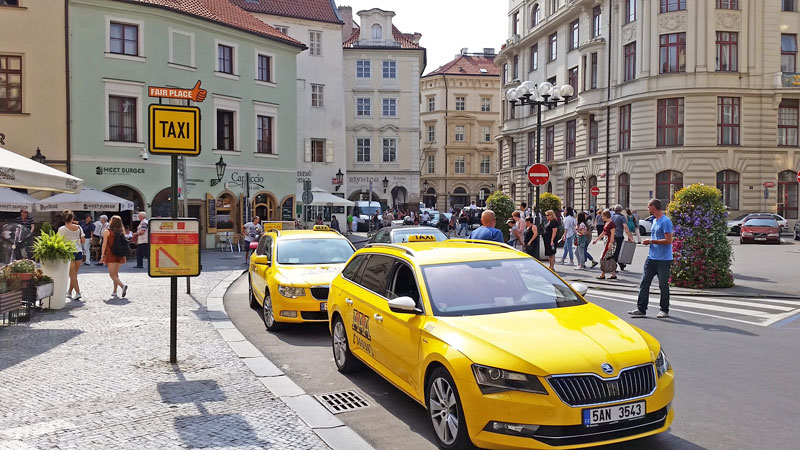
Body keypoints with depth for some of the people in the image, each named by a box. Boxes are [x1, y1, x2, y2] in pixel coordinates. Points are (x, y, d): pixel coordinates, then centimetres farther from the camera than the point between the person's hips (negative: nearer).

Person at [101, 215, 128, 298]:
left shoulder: (107, 231, -5)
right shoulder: (121, 232, 6)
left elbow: (104, 245, -5)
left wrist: (102, 255, 0)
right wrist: (124, 256, 13)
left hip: (110, 255, -5)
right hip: (119, 255, 5)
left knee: (112, 274, -4)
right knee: (116, 274, 15)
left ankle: (123, 286, -25)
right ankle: (115, 291, 15)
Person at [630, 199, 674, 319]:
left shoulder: (666, 221, -13)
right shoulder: (654, 220, 15)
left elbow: (668, 240, -19)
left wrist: (651, 241, -14)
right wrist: (649, 242, 6)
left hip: (663, 260, -8)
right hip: (651, 258, 9)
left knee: (663, 285, 3)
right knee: (644, 283, 4)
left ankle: (665, 310, 15)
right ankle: (641, 309, 8)